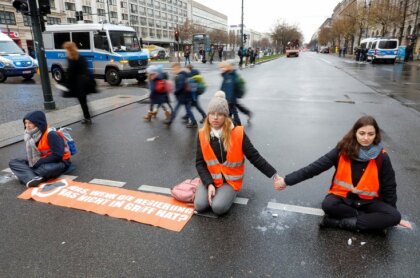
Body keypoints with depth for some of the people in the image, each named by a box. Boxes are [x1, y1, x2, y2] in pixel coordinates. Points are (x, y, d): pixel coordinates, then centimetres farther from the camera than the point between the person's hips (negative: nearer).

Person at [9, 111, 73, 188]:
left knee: (47, 169, -41)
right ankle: (32, 179, -29)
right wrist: (33, 162, -8)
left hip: (60, 162, -8)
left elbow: (58, 155, -24)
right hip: (43, 162, 8)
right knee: (13, 162, -3)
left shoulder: (51, 135, -20)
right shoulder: (31, 135, 4)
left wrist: (38, 163, -20)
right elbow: (31, 154, 14)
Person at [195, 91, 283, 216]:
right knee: (200, 205, -17)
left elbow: (255, 157, -12)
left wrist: (274, 175, -18)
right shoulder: (202, 135, -8)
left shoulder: (237, 133, -16)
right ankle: (211, 189, 15)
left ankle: (228, 193, 10)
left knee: (218, 207, -23)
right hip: (211, 178, 2)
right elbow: (200, 163, -5)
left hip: (231, 180, -2)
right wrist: (209, 184, -17)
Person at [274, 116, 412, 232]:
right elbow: (316, 166, -17)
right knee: (328, 205, -33)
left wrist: (394, 217, 4)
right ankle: (370, 219, -15)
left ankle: (341, 222, -25)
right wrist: (287, 180, -22)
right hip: (343, 196, -1)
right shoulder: (343, 150, -14)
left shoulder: (382, 157, -13)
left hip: (368, 201, 2)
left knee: (394, 216, -25)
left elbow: (389, 187, -1)